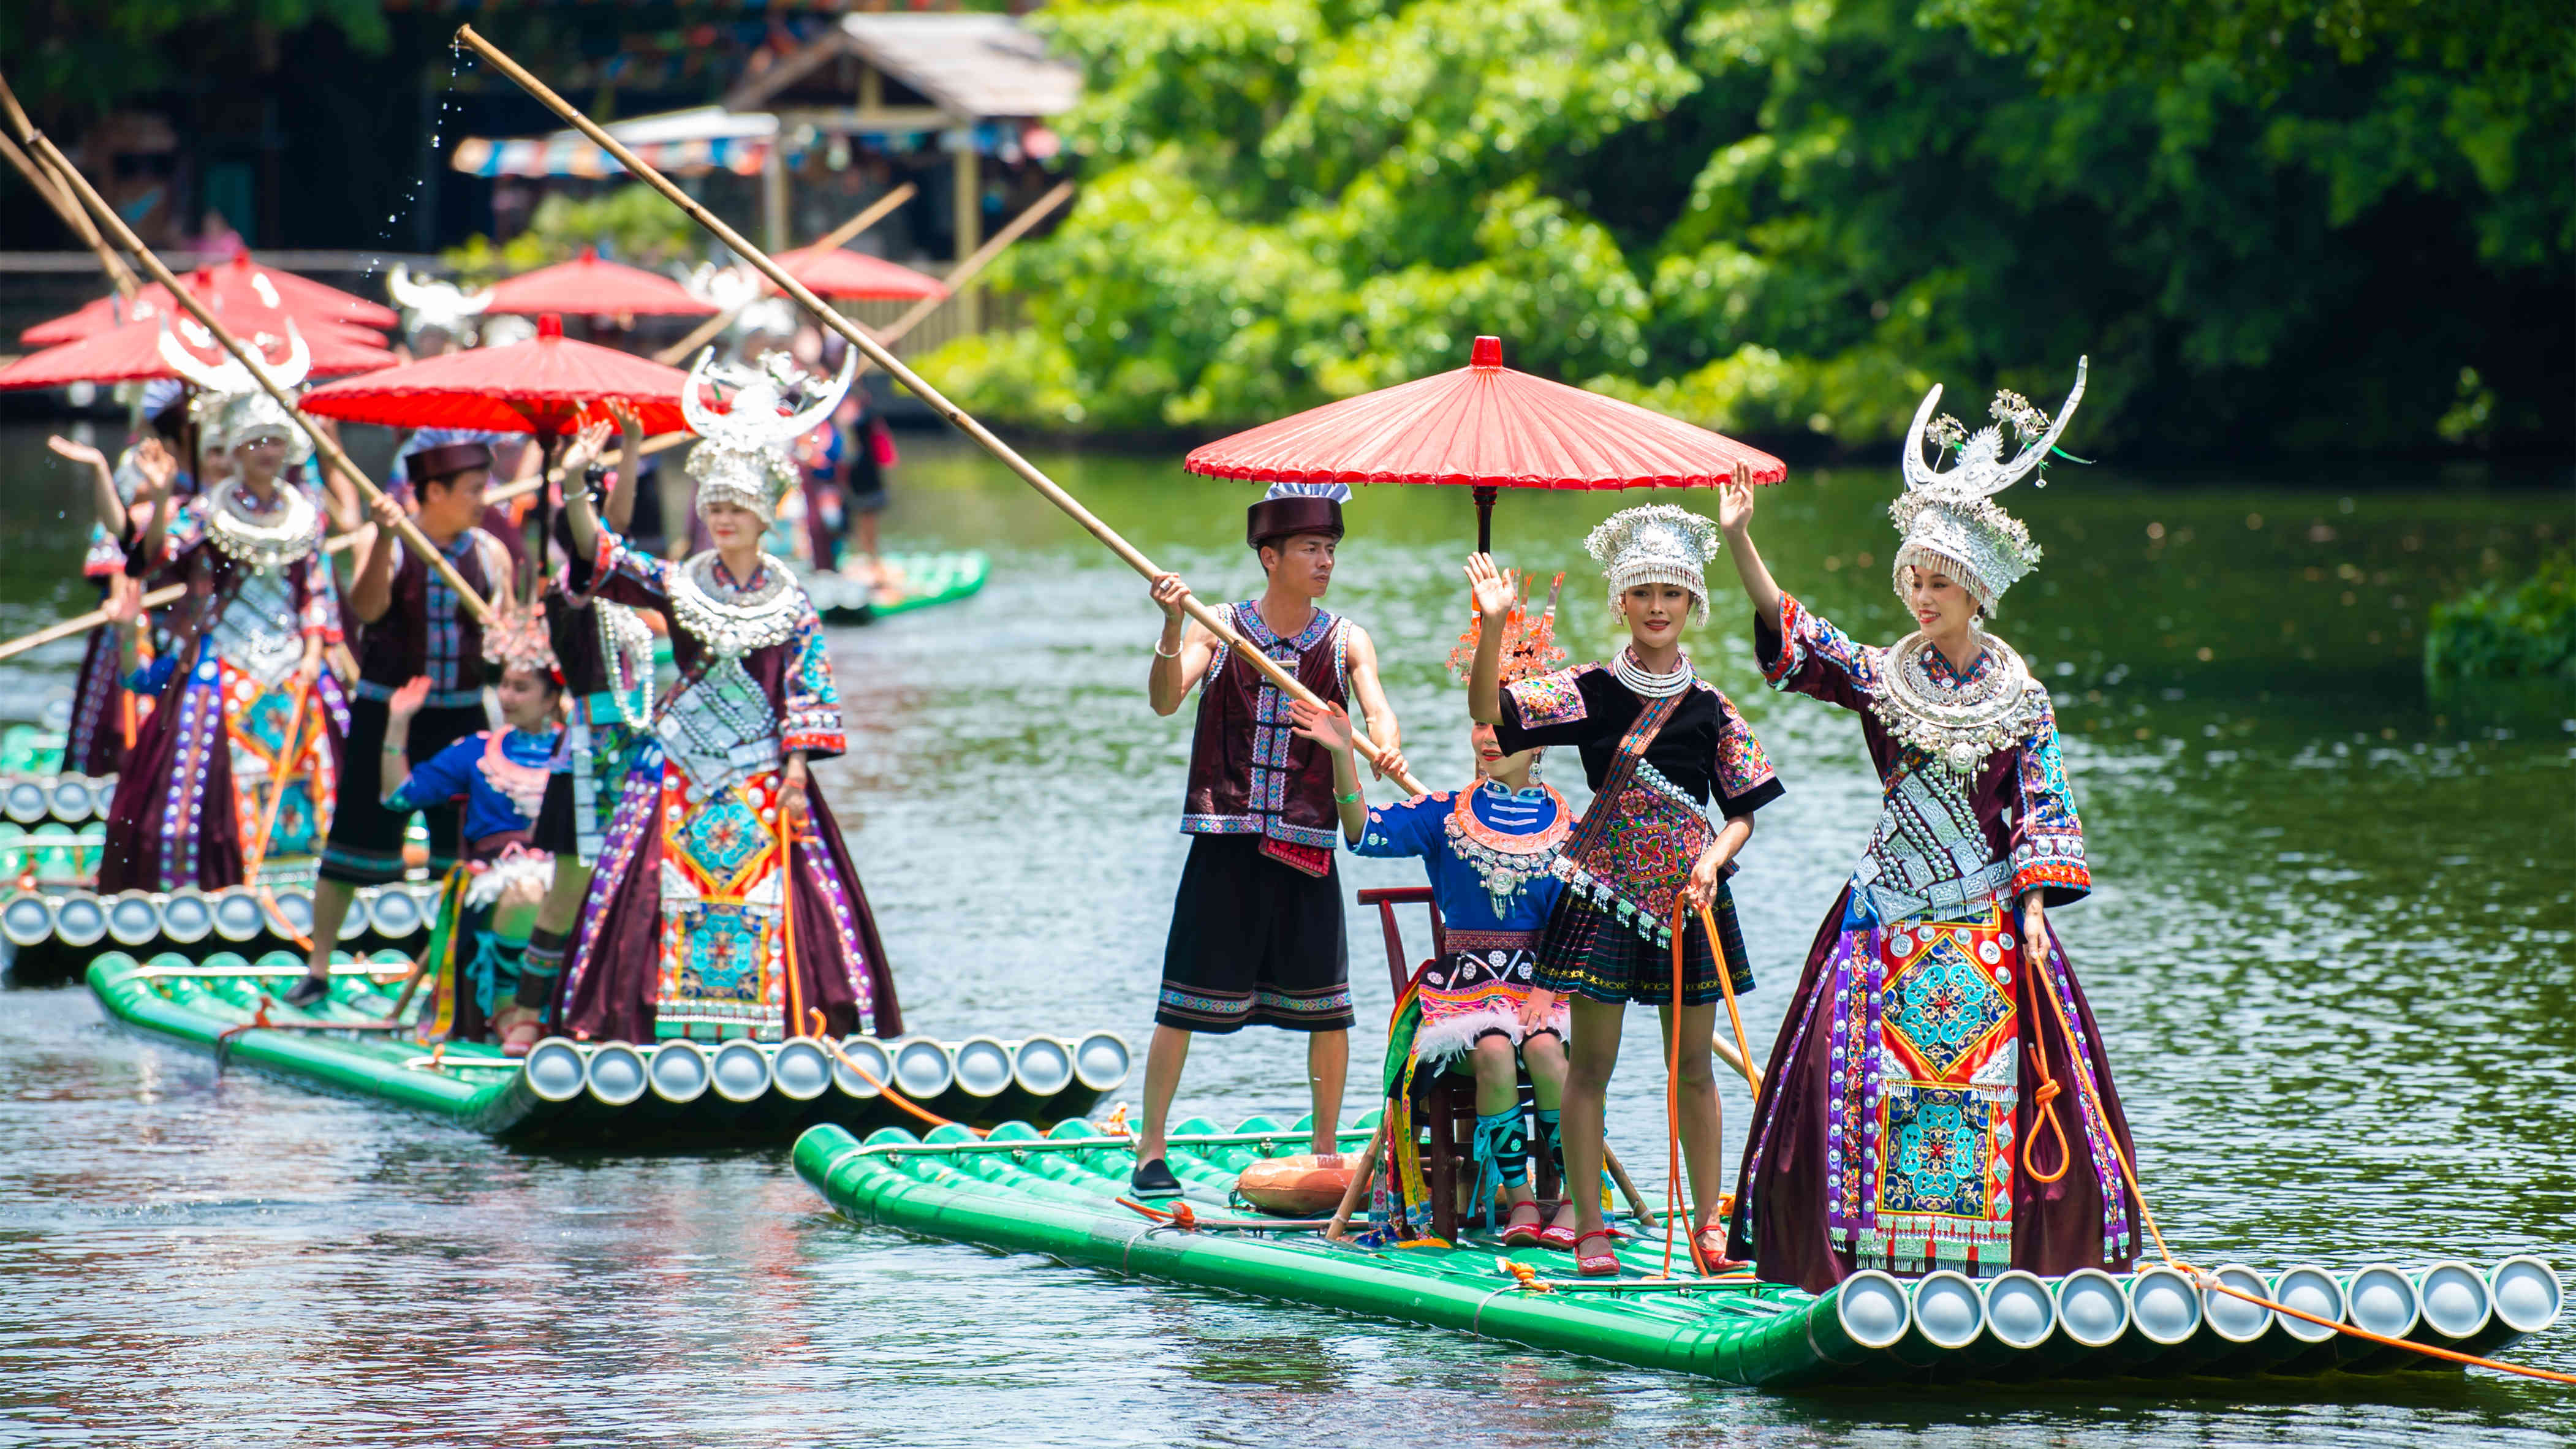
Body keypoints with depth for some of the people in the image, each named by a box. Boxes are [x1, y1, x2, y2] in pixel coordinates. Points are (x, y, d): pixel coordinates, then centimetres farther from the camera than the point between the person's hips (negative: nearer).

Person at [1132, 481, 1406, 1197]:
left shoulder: (1346, 642, 4)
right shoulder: (1218, 631, 0)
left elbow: (1376, 707, -12)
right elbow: (1165, 701, -12)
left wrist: (1385, 749, -35)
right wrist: (1172, 630, -28)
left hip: (1306, 846, 2)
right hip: (1225, 843, -2)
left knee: (1326, 1005, 3)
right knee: (1185, 1001, -1)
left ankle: (1325, 1152, 16)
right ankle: (1150, 1150, 8)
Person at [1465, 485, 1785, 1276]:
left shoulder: (1711, 709, 5)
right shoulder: (1590, 692, 0)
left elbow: (1743, 810, 8)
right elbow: (1489, 709, -8)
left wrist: (1713, 858, -11)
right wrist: (1493, 625, -21)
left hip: (1689, 895, 2)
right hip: (1606, 888, -2)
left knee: (1694, 1066, 7)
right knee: (1591, 1063, -2)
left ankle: (1709, 1225, 14)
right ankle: (1589, 1229, 4)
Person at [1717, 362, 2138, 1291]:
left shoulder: (2020, 697, 1)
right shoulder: (1880, 676, 3)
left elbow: (2041, 814, 1)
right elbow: (1792, 638, -8)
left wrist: (2033, 909, -10)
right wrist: (1741, 543, -21)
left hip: (1986, 915, -1)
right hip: (1891, 913, 1)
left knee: (1988, 1079, -4)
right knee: (1875, 1075, -4)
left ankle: (1988, 1253, 0)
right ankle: (1877, 1250, 0)